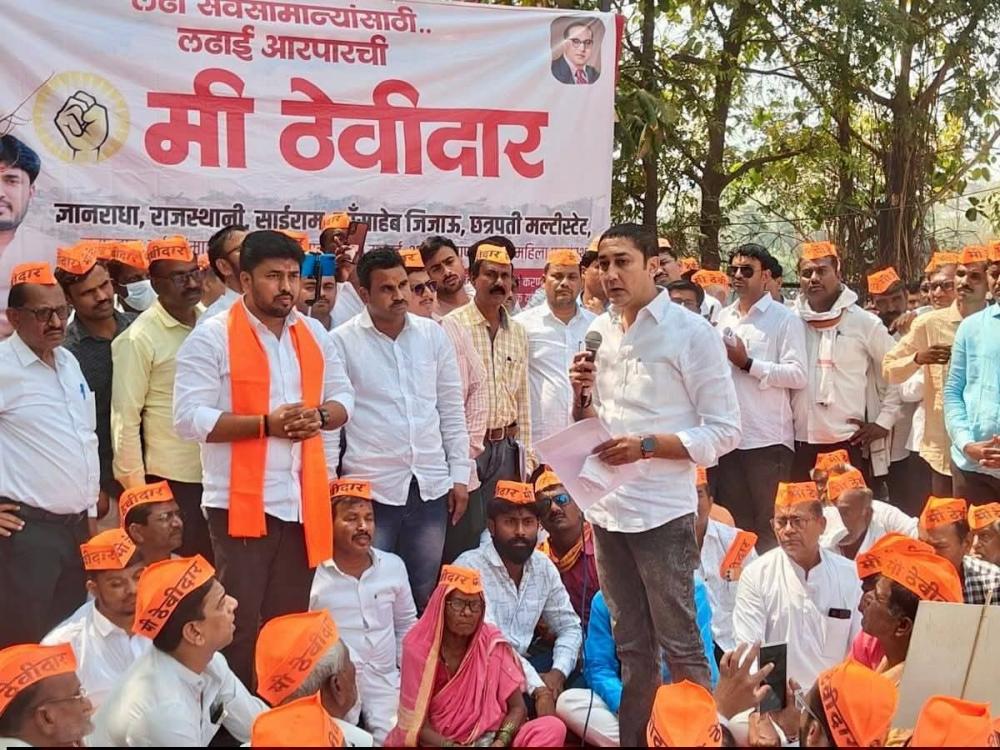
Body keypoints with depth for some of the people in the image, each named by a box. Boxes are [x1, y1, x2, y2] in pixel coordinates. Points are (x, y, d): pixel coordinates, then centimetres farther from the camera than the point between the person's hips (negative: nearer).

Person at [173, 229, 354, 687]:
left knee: (291, 623, 13)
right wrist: (266, 423, -20)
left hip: (305, 499, 5)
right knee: (239, 624, -1)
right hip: (241, 501, -5)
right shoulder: (211, 338, -7)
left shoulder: (314, 334, 11)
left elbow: (344, 397, 17)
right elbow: (189, 419, -13)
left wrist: (320, 415, -6)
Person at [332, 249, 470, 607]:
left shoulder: (433, 334, 6)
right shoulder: (342, 342, -5)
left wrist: (460, 475, 7)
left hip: (431, 486, 3)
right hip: (371, 488, -3)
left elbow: (452, 410, 10)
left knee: (425, 597, 12)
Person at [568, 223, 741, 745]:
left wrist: (647, 445, -19)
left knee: (679, 646, 4)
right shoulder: (598, 331, 10)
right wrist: (581, 393, -4)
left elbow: (725, 431, -10)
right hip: (606, 509, 6)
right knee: (631, 647, 17)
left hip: (662, 512, -6)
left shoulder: (692, 332, -8)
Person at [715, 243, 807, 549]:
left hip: (769, 439, -6)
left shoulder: (785, 319, -4)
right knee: (733, 523, 12)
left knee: (770, 526, 2)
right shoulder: (723, 317, 15)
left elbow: (798, 375, -14)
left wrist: (748, 363, -15)